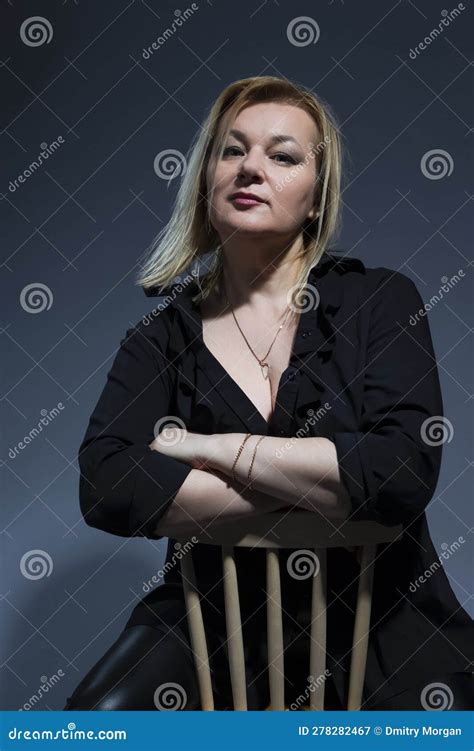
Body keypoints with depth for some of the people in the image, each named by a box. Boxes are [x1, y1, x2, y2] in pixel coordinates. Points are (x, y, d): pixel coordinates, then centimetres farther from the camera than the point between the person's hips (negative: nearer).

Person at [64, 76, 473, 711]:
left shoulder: (381, 301, -1)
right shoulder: (161, 338, 3)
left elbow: (404, 471, -16)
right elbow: (105, 488, -13)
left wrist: (213, 448, -13)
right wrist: (316, 494, -16)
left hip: (380, 615, 0)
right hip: (215, 615, 1)